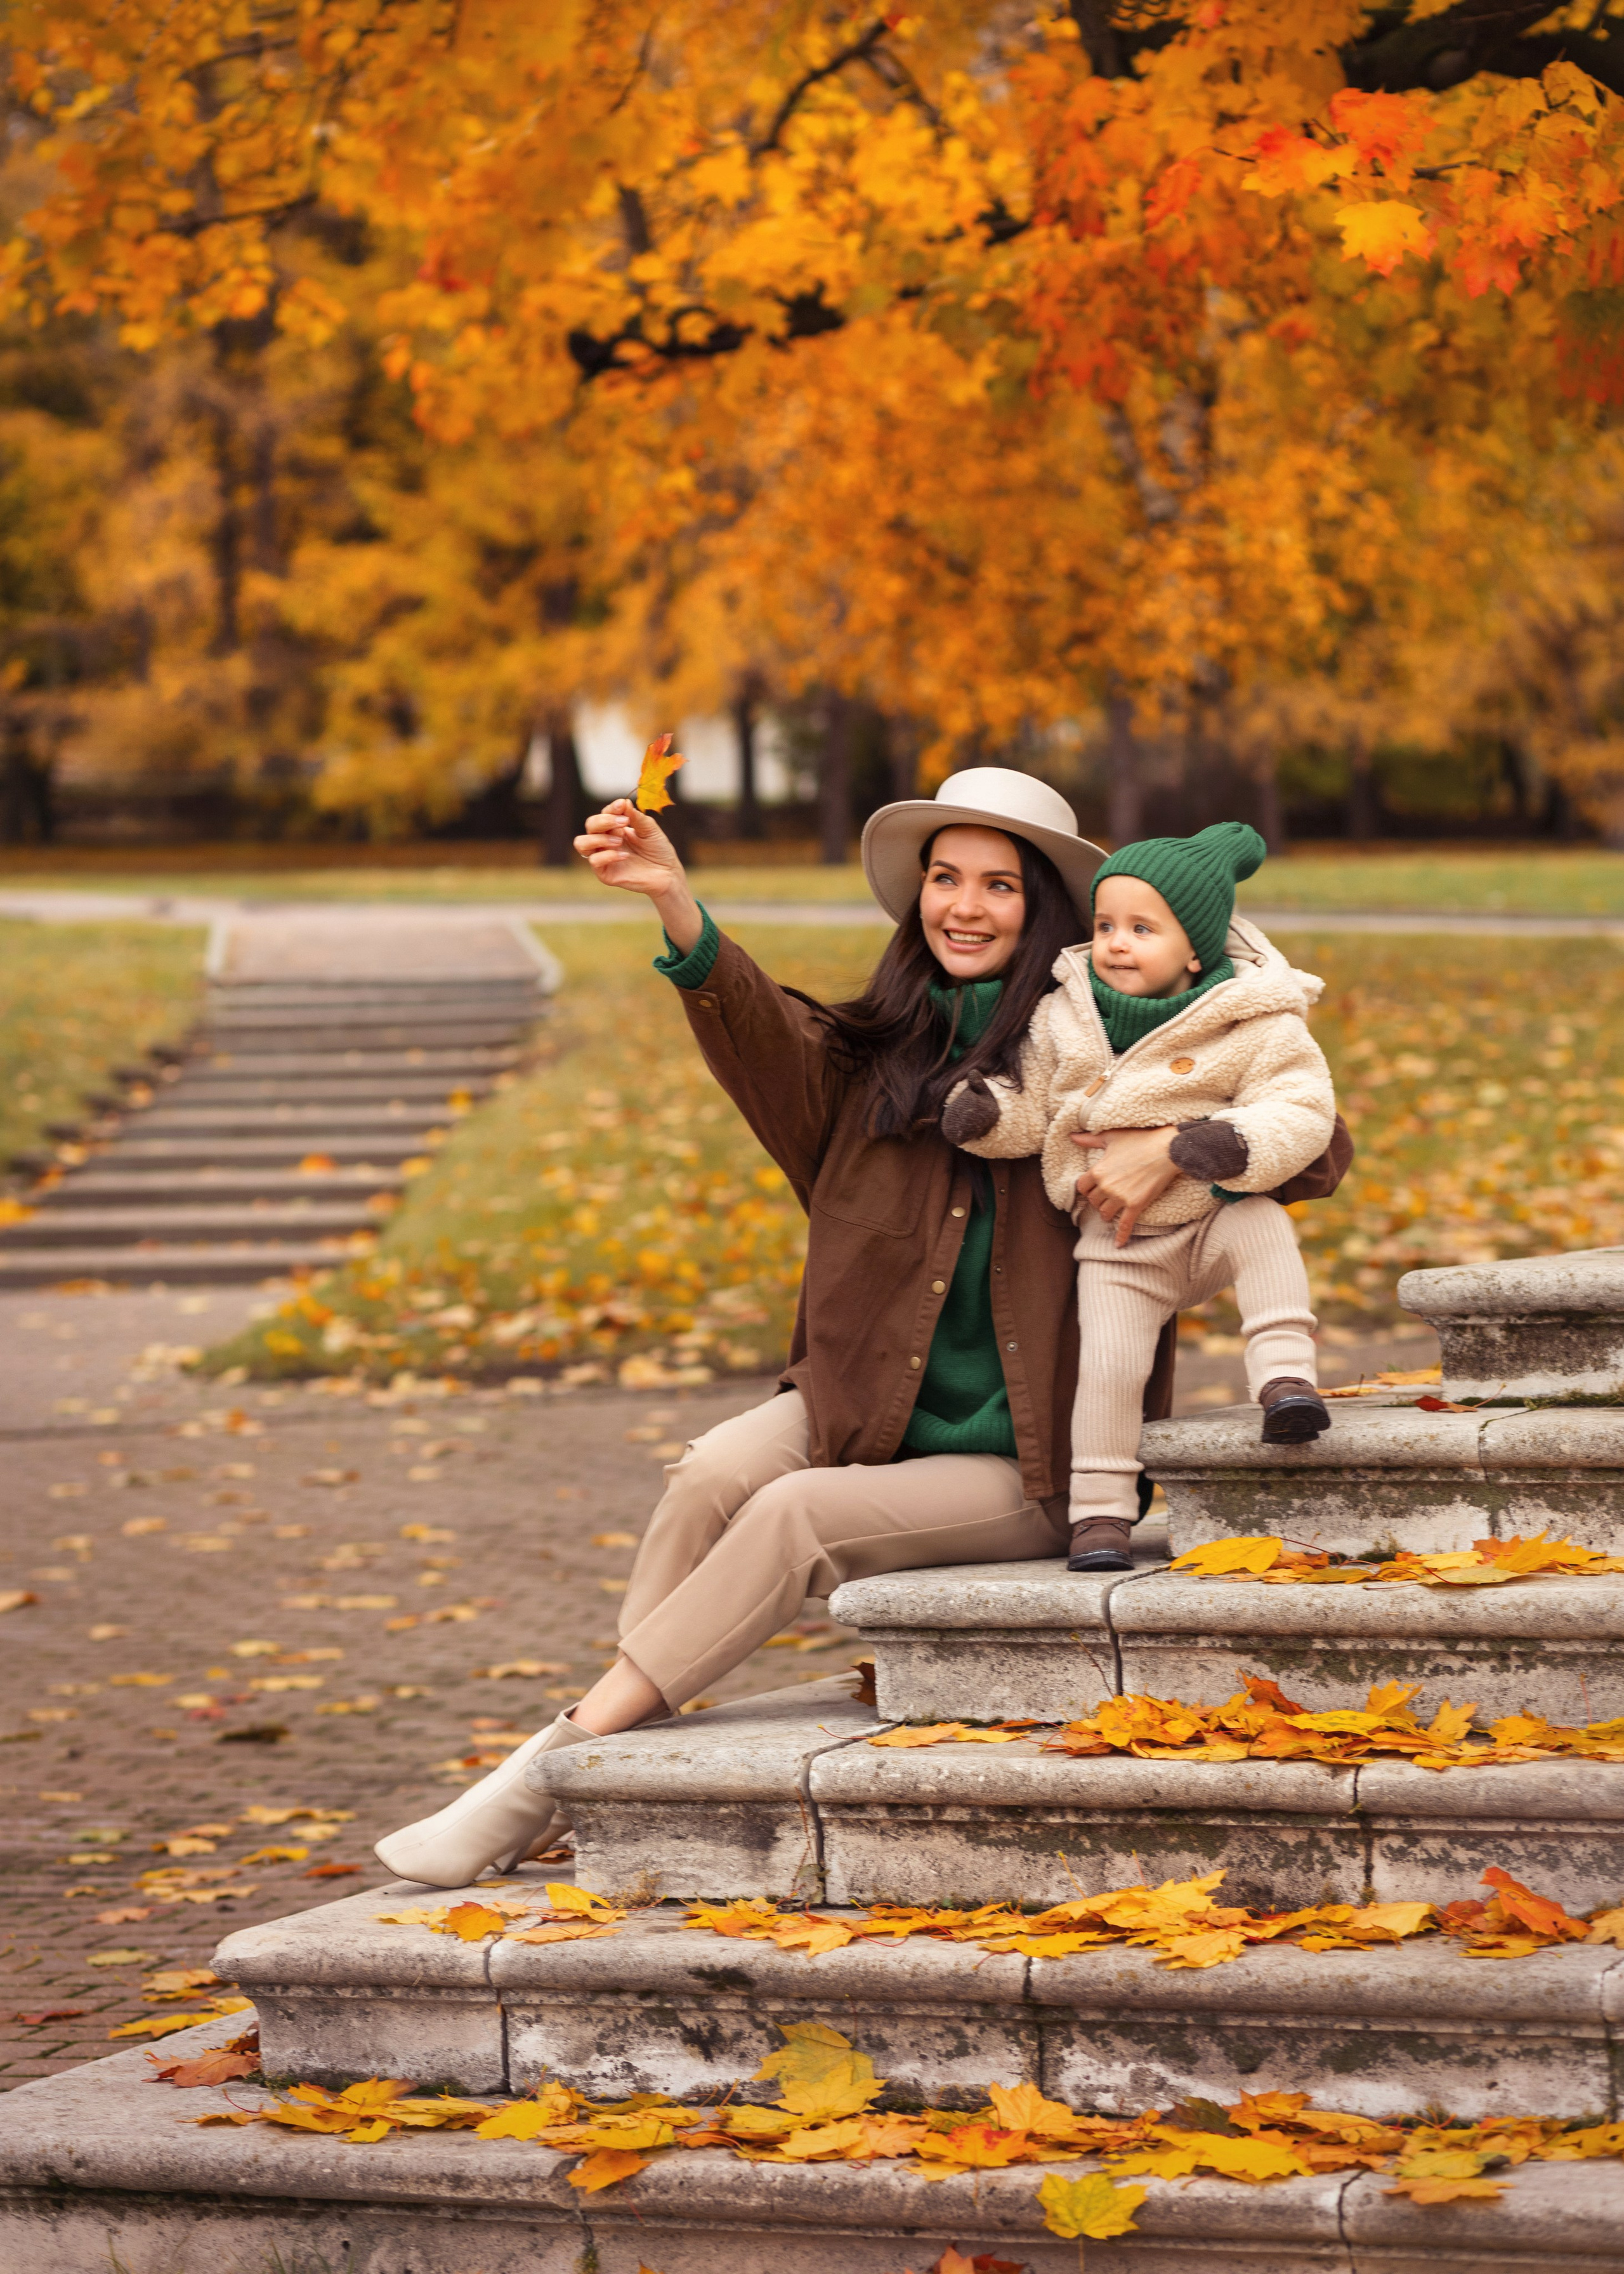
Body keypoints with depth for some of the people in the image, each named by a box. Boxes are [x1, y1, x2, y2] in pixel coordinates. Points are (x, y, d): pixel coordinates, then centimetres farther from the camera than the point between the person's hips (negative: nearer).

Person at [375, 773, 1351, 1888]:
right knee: (714, 1473, -25)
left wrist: (1179, 1148, -23)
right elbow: (767, 1030, -15)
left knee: (794, 1515, -24)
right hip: (859, 1411, 4)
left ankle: (551, 1771, -20)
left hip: (1018, 1469, -3)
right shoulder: (878, 1053, 7)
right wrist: (676, 906, -32)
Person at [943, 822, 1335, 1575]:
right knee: (1107, 1364, -12)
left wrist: (1240, 1145, -34)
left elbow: (1303, 1108, -16)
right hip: (1117, 1244, 2)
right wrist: (986, 1111, -11)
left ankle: (1285, 1376, -34)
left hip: (1214, 1218, -2)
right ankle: (1098, 1511, -2)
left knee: (1262, 1229, -33)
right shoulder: (1065, 1020, 1)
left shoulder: (1254, 1026, -10)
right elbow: (1034, 1105, 11)